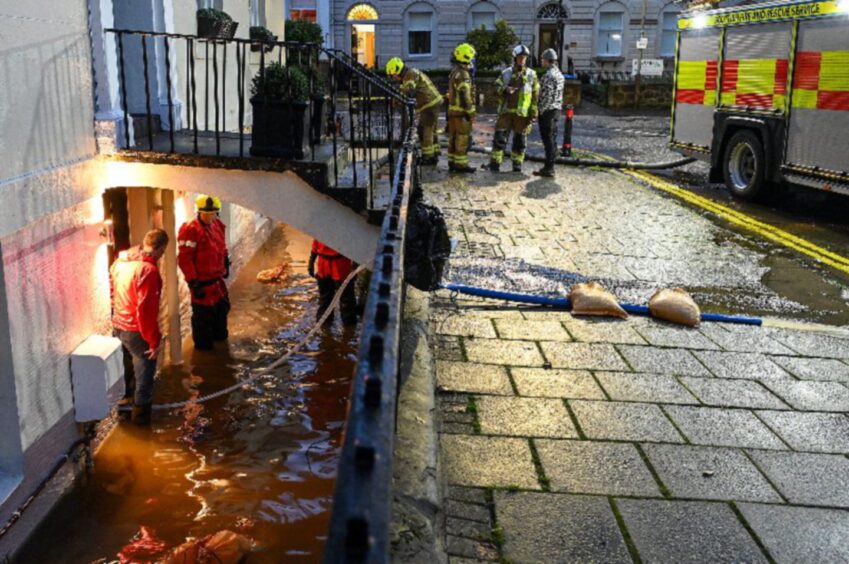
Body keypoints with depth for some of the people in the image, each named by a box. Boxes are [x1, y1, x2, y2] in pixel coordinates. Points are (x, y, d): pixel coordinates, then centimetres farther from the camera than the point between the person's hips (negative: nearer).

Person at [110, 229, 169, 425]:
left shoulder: (119, 261, 0)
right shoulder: (148, 270, -25)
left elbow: (112, 293, 11)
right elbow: (146, 309, -26)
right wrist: (154, 341, -19)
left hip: (118, 326, 8)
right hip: (136, 331, -8)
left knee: (125, 369, 26)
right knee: (144, 373, 11)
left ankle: (124, 402, 43)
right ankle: (141, 412, 22)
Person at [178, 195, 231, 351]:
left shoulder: (218, 226, 3)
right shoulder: (191, 230, -22)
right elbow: (184, 259, -23)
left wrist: (226, 264, 24)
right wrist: (193, 282, -24)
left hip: (218, 279, 9)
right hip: (202, 282, -9)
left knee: (222, 308, 25)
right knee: (203, 315, 3)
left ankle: (220, 335, 47)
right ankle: (203, 346, 19)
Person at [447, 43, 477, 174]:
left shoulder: (454, 72, 13)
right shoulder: (463, 75, -17)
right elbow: (465, 96, -21)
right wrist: (471, 113, -17)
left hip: (452, 109, 10)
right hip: (462, 111, -10)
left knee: (453, 137, 13)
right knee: (462, 138, -5)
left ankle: (452, 162, 19)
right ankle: (461, 164, -3)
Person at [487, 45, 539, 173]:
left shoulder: (531, 75, 4)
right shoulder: (506, 73, 8)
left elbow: (535, 96, 1)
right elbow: (496, 87, 7)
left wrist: (533, 114, -5)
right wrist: (505, 89, -16)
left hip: (522, 113, -1)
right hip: (506, 111, 1)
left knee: (520, 140, 5)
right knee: (499, 138, -4)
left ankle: (517, 166, 15)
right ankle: (494, 164, 0)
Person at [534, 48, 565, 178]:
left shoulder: (549, 75, -17)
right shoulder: (559, 74, 13)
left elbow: (547, 95, -21)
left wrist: (540, 110, -16)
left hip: (547, 110, -9)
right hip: (556, 109, 9)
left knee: (548, 139, -7)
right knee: (552, 139, 13)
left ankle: (548, 168, -5)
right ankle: (549, 166, 19)